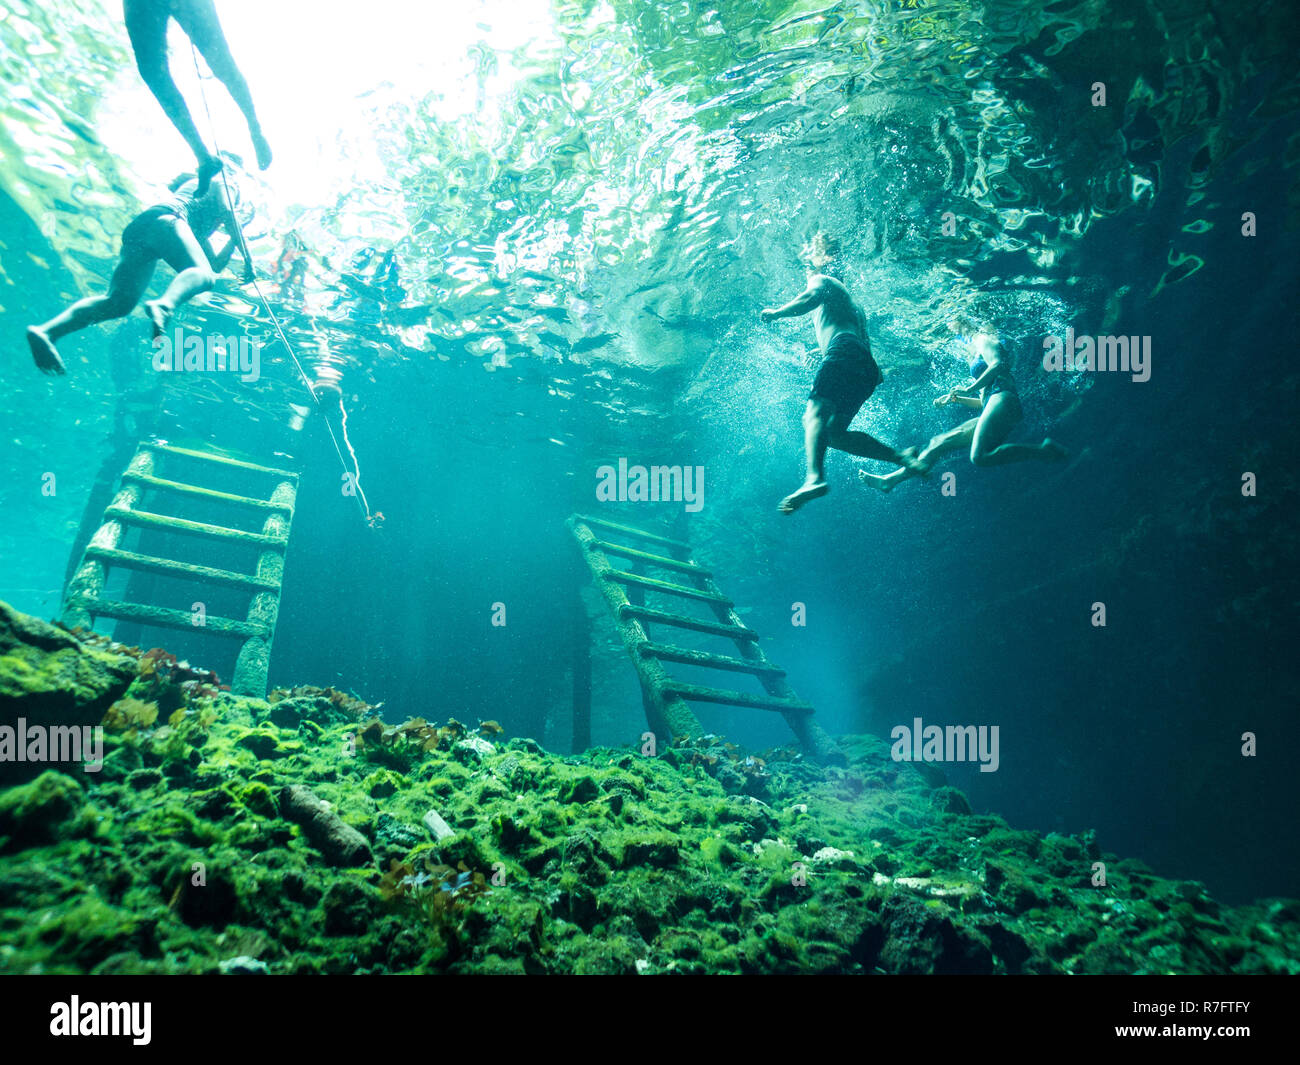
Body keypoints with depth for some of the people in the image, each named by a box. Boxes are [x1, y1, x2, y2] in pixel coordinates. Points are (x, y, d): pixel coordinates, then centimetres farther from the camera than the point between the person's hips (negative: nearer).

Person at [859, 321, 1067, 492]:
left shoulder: (983, 339, 8)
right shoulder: (979, 358, 33)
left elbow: (997, 364, -13)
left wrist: (969, 389, -12)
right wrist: (955, 399, 23)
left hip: (1002, 400, -10)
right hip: (992, 409, 10)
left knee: (979, 457, -32)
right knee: (938, 443, 6)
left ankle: (1043, 450, -25)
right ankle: (890, 479, 6)